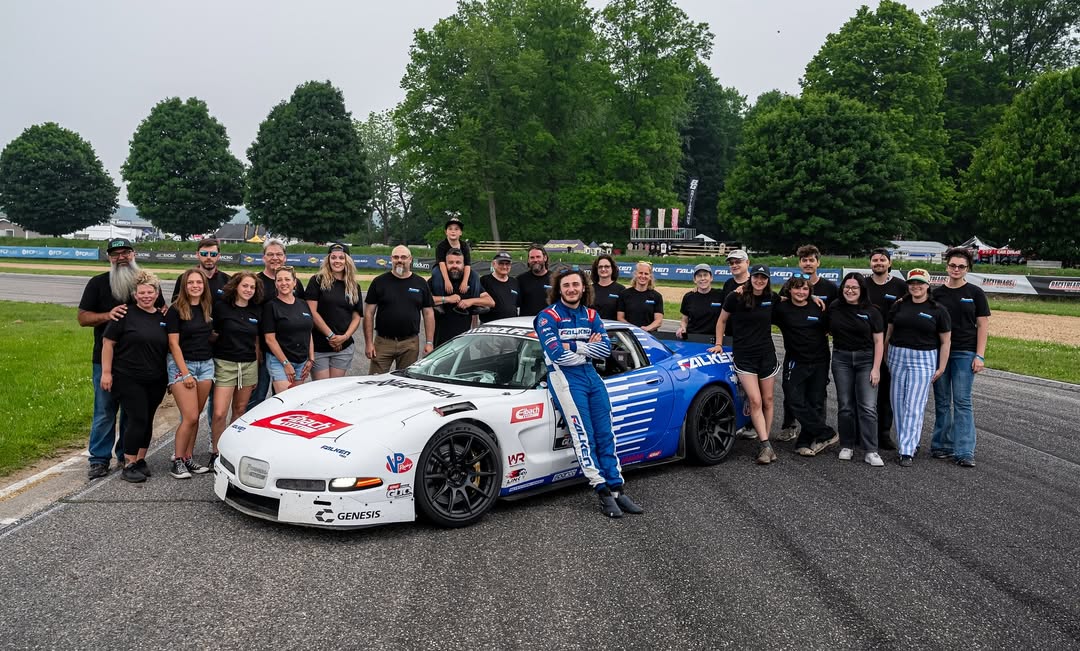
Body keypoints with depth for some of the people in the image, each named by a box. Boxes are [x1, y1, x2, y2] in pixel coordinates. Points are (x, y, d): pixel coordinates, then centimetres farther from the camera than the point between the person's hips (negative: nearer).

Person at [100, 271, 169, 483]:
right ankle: (128, 466, 0)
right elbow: (108, 342, -6)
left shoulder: (162, 317, 9)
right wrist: (106, 372, -10)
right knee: (138, 419, -9)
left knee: (147, 421, 11)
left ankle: (140, 460, 24)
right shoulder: (126, 314, -6)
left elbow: (169, 346, 17)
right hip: (129, 379, -5)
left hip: (155, 381, 5)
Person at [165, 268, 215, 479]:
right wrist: (185, 373, -14)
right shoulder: (176, 310, -8)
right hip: (181, 364, -5)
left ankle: (188, 458, 15)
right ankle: (177, 461, 1)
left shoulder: (208, 308, 8)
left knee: (195, 416, 7)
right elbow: (173, 343, -11)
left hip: (206, 364, 5)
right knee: (190, 417, -11)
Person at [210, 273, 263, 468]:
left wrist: (257, 370, 14)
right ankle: (215, 453, 4)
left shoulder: (256, 311, 8)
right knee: (219, 413, -10)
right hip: (225, 364, -4)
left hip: (249, 365, 4)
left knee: (240, 410, 10)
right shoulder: (221, 307, -5)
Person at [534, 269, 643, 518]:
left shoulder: (591, 316, 14)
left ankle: (617, 489, 6)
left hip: (591, 375, 6)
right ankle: (603, 492, -11)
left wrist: (574, 346, -11)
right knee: (584, 436, -12)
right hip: (565, 377, -6)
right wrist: (588, 349, -5)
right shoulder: (548, 316, -2)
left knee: (606, 435, 3)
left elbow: (606, 348, 0)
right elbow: (557, 354, -15)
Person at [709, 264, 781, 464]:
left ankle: (763, 442, 18)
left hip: (767, 354, 3)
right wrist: (718, 344, 3)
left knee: (767, 401, 7)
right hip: (744, 356, -3)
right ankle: (765, 445, -8)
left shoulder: (772, 298, 1)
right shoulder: (736, 297, -7)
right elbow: (722, 321, 6)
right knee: (755, 401, -10)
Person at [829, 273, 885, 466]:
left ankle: (870, 451, -4)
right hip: (841, 358, 2)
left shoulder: (871, 312, -3)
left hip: (866, 359, -2)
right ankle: (846, 446, 17)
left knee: (868, 407, -7)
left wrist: (876, 368, -8)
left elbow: (878, 342, -3)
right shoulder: (834, 307, 2)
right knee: (845, 405, 5)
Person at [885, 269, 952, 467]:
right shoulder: (899, 306, 7)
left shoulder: (938, 310, -1)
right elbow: (889, 331, 12)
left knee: (914, 406, -7)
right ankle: (910, 441, 21)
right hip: (897, 358, 4)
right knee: (898, 403, 6)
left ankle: (907, 451, -7)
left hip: (923, 360, -4)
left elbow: (945, 341, 0)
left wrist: (941, 367, -4)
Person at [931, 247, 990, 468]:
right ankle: (942, 446, 16)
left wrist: (980, 356, -7)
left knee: (962, 401, -4)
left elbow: (983, 325, 1)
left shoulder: (975, 293, 1)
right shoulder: (937, 293, 6)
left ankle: (965, 452, -2)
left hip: (965, 353, -2)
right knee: (942, 401, 7)